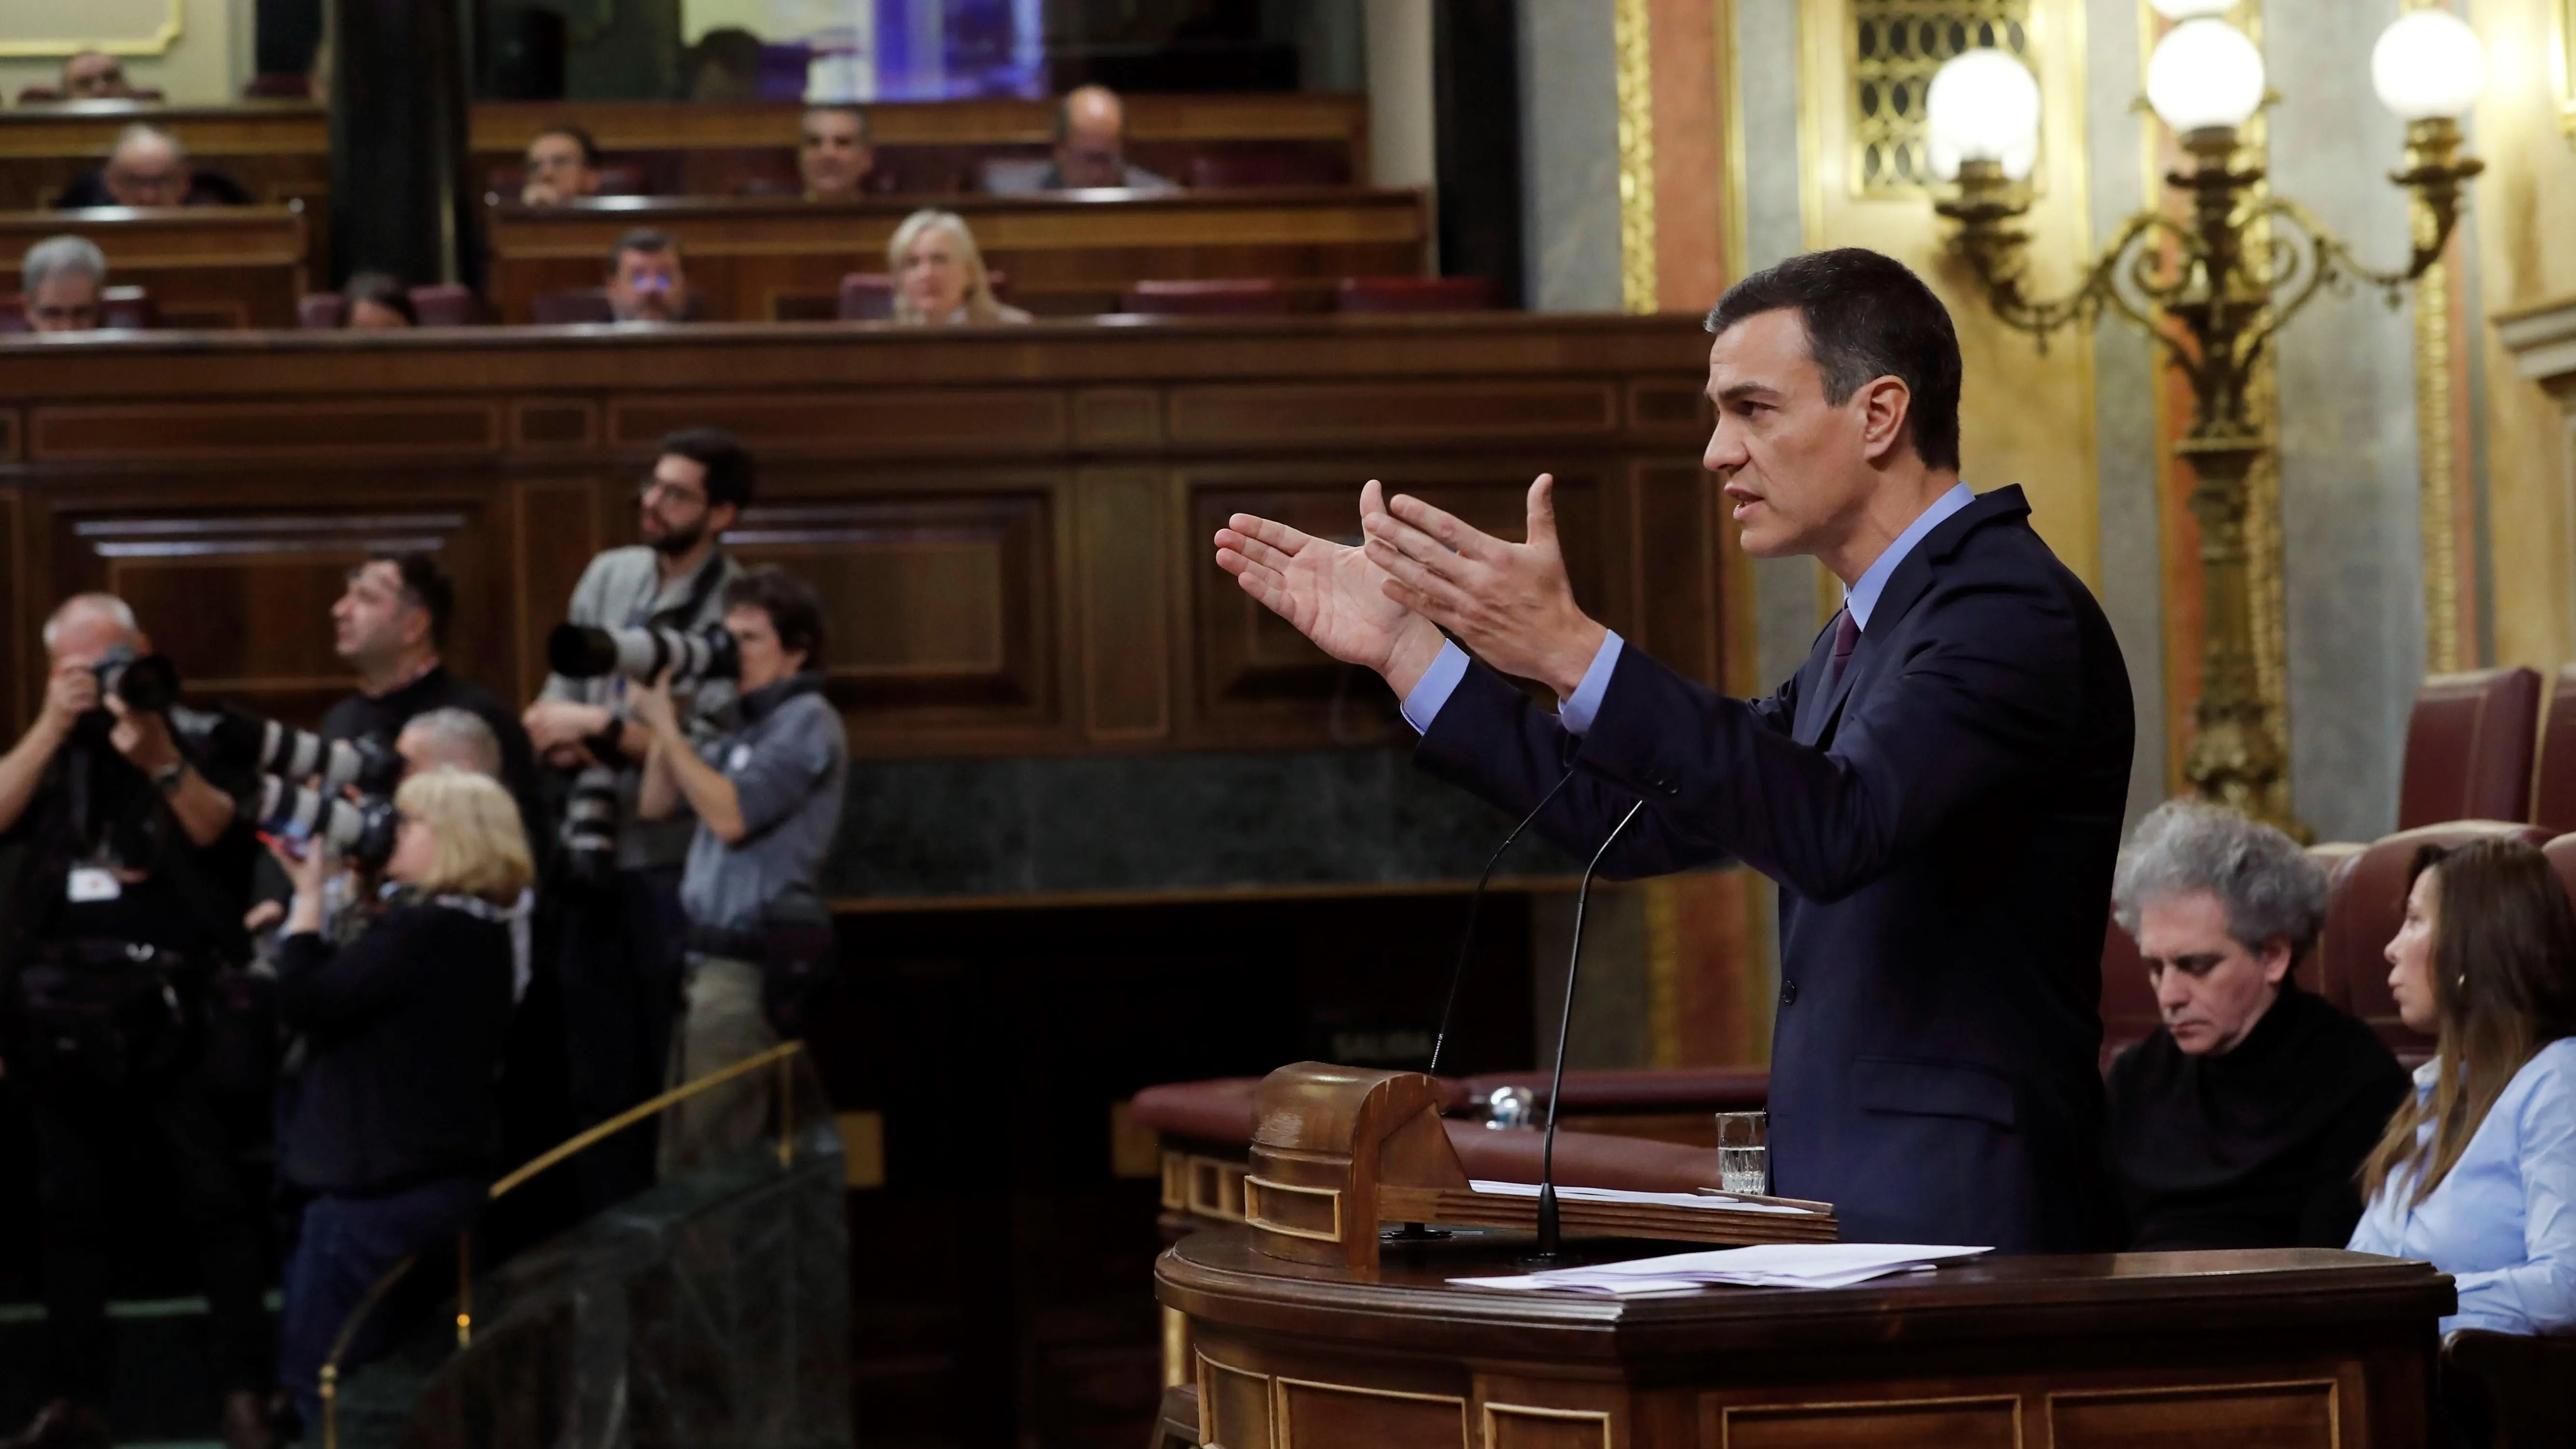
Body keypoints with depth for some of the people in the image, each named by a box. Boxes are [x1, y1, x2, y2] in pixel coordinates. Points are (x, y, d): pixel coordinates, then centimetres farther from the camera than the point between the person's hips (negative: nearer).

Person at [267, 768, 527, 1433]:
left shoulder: (419, 933, -21)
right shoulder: (474, 932, 11)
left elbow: (304, 1003, -22)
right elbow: (347, 990, 16)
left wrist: (309, 895, -15)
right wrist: (319, 894, 11)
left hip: (385, 1184, -10)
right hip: (438, 1172, 10)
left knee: (316, 1365, -2)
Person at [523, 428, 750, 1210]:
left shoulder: (734, 612, -10)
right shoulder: (608, 575, 8)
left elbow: (712, 746, -17)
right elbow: (555, 707, 8)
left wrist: (601, 727, -15)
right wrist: (569, 740, -13)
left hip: (675, 869, -6)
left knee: (678, 1073, 2)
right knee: (597, 1074, 12)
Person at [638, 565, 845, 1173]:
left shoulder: (806, 721, -9)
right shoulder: (741, 725, 18)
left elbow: (730, 816, -18)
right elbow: (657, 804, 18)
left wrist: (665, 725, -12)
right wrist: (665, 699, 10)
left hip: (758, 961, -9)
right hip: (709, 953, 9)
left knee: (710, 1160, -9)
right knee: (681, 1154, 10)